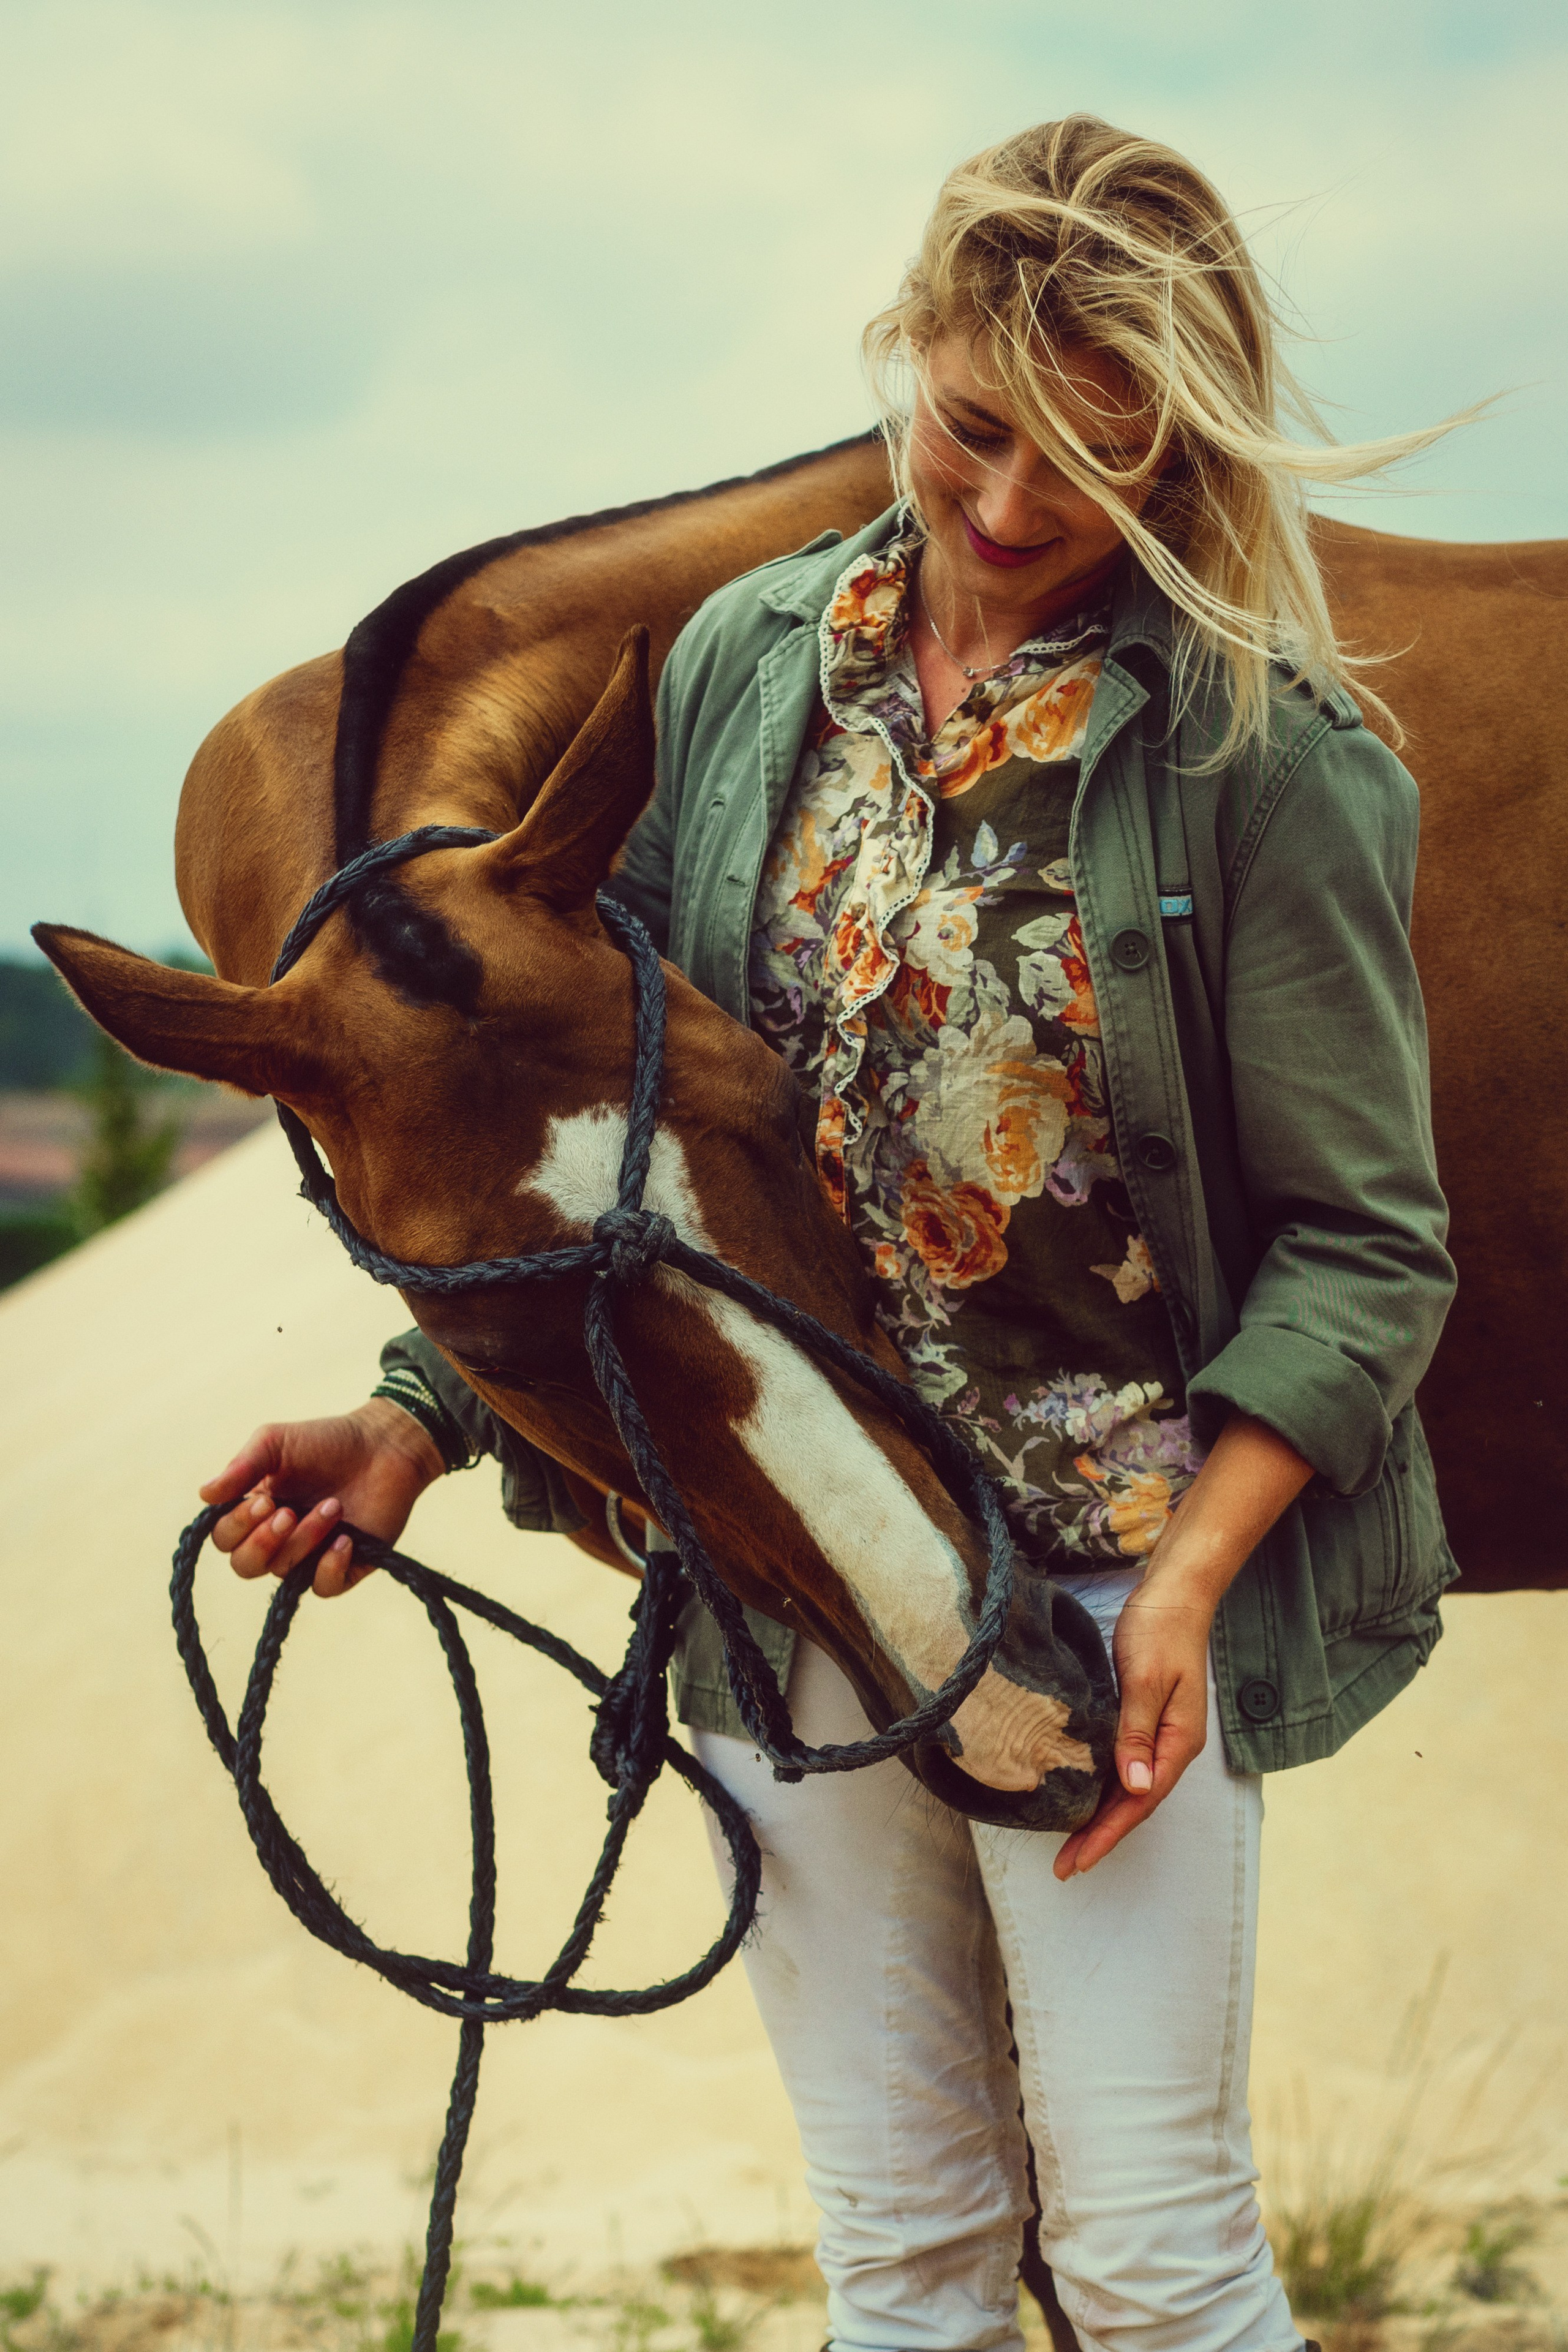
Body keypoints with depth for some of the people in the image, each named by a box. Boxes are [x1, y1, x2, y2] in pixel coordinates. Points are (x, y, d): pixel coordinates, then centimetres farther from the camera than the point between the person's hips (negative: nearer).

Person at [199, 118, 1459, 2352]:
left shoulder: (1269, 761, -11)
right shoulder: (744, 665, 3)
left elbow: (1361, 1244, -9)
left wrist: (1191, 1577, -20)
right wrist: (423, 1414, 3)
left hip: (1107, 1574, -4)